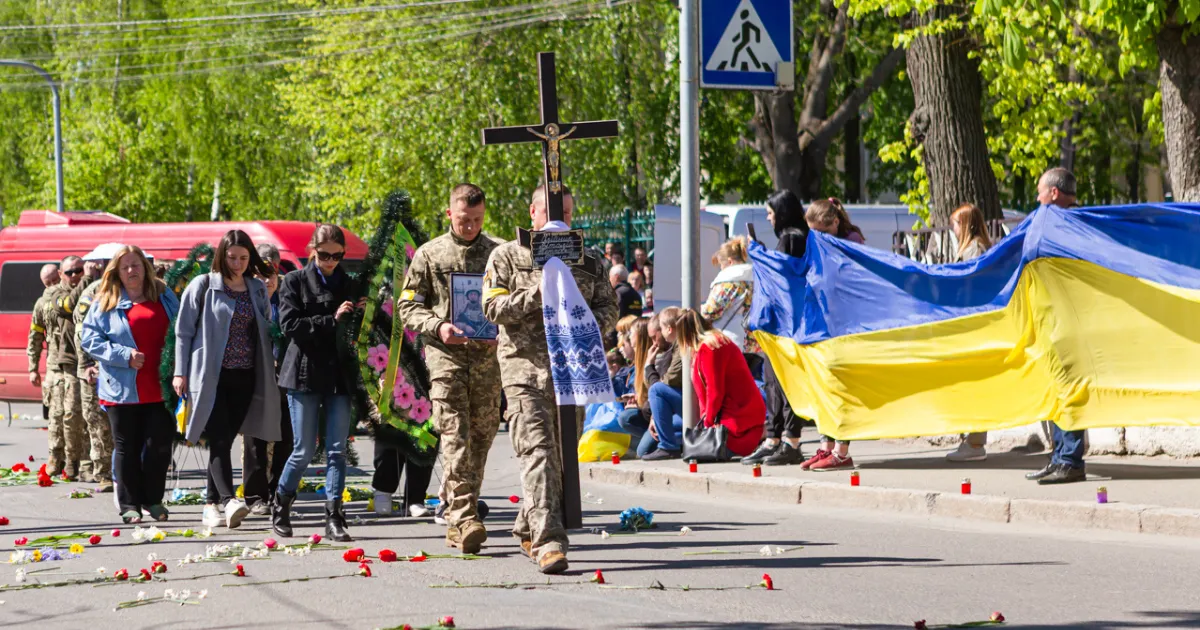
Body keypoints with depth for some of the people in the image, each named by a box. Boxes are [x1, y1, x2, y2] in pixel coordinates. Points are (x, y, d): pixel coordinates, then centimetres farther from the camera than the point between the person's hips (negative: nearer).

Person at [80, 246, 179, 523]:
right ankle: (130, 504, 12)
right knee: (127, 447, 4)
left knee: (160, 444, 1)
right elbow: (89, 339, -2)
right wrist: (123, 355, -14)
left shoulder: (164, 297, 11)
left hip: (159, 388, 2)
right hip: (123, 390, -2)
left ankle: (153, 500, 17)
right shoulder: (106, 303, 2)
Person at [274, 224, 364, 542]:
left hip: (340, 375, 3)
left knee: (337, 449, -2)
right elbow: (290, 325, -11)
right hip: (305, 374, -3)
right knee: (304, 450, 0)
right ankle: (280, 506, 20)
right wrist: (331, 320, -18)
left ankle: (334, 518, -2)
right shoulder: (295, 281, 1)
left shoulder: (349, 284, 11)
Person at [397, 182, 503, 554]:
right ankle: (464, 518, -20)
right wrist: (437, 326, -11)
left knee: (482, 436, 6)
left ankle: (456, 520, 17)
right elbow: (407, 306, 7)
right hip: (446, 355, -3)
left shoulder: (499, 253, 10)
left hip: (488, 356, 3)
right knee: (456, 437, -13)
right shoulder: (430, 255, 7)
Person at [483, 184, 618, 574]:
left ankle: (528, 529, 27)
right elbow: (493, 307, -3)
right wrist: (537, 292, -15)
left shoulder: (588, 263, 15)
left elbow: (608, 308, 12)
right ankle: (548, 541, -23)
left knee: (562, 455, 8)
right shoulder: (507, 257, 7)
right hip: (526, 368, -4)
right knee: (538, 451, -15)